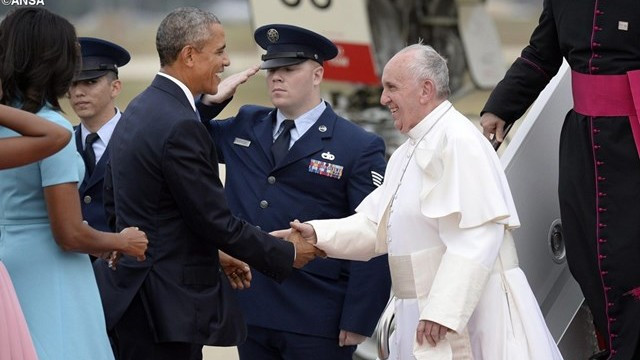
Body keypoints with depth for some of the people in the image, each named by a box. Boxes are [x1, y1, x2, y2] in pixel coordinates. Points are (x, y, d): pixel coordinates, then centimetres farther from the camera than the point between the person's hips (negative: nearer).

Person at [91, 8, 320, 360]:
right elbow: (217, 221, -18)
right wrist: (287, 254, -4)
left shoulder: (137, 110, 11)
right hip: (167, 303, -10)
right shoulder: (180, 127, -20)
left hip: (131, 288, 10)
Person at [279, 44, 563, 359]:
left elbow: (478, 235, -22)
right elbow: (376, 226, 15)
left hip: (469, 310, -9)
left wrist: (443, 310, -25)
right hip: (422, 309, 9)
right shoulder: (407, 154, 18)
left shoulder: (458, 141, -14)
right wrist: (318, 234, -1)